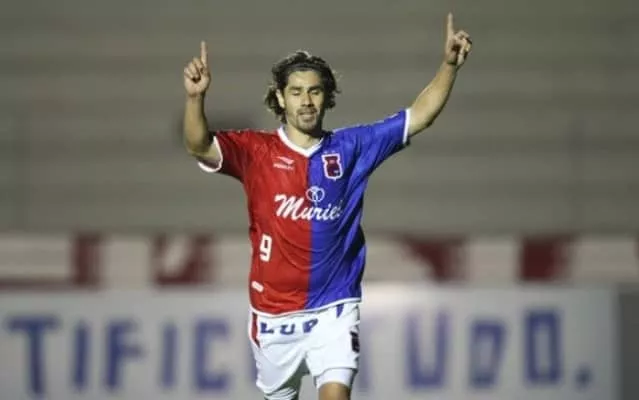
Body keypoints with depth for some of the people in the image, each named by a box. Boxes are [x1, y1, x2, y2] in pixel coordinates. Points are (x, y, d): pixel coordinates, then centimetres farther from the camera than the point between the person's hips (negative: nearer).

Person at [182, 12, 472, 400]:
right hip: (274, 312, 1)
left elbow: (419, 117, 1)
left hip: (333, 309, -1)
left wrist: (449, 65, -13)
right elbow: (199, 147, -21)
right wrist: (195, 96, -40)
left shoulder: (351, 148, 1)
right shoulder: (257, 151, -5)